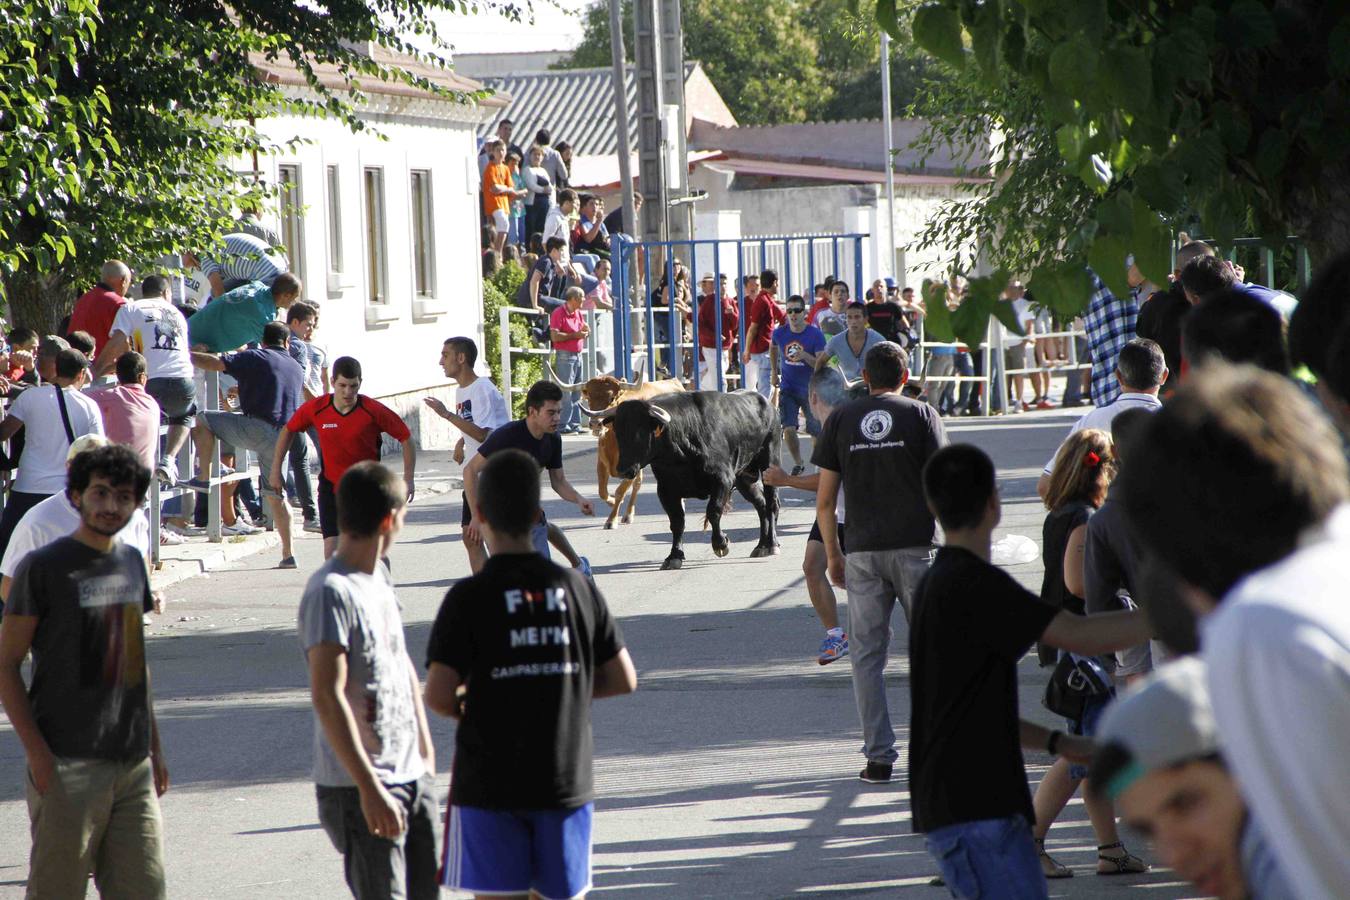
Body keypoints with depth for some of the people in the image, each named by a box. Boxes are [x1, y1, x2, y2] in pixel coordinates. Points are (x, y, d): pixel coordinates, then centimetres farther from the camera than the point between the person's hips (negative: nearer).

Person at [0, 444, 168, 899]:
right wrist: (38, 753, -14)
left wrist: (154, 748, 19)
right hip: (68, 766, -6)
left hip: (133, 763, 6)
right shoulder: (43, 567, -6)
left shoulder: (132, 563, 13)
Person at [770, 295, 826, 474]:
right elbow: (773, 348, 19)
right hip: (788, 389, 1)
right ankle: (798, 464, 7)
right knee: (788, 429, -12)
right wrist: (774, 373, 22)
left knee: (815, 431, 6)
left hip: (810, 389, -1)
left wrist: (805, 356, -35)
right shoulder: (779, 333, -5)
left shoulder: (815, 335, -15)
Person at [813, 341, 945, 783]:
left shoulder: (841, 420, 5)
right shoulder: (921, 415, 1)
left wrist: (832, 553, 14)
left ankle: (879, 756, 2)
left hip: (862, 549, 1)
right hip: (915, 547, -1)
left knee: (867, 653, 5)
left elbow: (824, 499, 4)